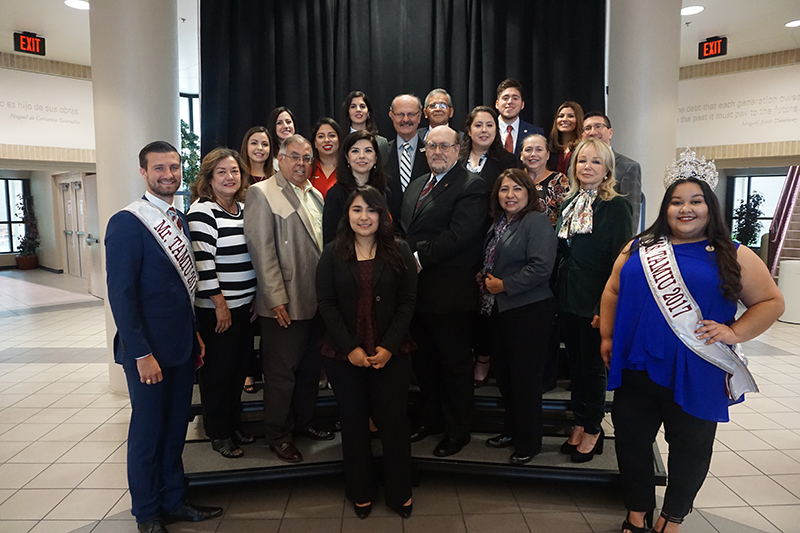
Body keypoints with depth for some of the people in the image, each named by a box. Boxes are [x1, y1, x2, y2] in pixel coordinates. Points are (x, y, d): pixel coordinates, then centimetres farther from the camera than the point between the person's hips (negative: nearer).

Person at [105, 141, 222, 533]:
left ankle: (173, 501, 35)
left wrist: (194, 335, 11)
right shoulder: (126, 223, -13)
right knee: (148, 431, 9)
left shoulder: (180, 219, 9)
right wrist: (141, 354, -18)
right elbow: (121, 294, -16)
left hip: (182, 346, 7)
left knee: (175, 427, 17)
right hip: (148, 350, -6)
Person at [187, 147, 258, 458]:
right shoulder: (202, 210, -13)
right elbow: (202, 261, -19)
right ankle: (219, 435, 22)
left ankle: (234, 425, 34)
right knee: (217, 371, 6)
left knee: (240, 366, 17)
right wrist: (220, 304, -17)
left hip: (244, 305, 8)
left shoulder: (244, 207, 11)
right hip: (215, 308, -8)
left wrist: (253, 297, 13)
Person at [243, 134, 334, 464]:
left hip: (317, 300, 7)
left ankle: (304, 422, 35)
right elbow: (261, 249, -13)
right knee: (281, 371, 5)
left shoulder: (315, 195, 15)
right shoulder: (262, 193, -7)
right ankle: (277, 434, 22)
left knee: (311, 367, 18)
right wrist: (276, 298, -17)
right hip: (286, 303, -7)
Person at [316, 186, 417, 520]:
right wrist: (351, 348, -12)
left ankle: (400, 493, 24)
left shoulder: (399, 253, 2)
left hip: (391, 354, 0)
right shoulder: (332, 254, 2)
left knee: (394, 421, 5)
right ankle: (361, 493, 29)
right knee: (354, 423, 11)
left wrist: (388, 347, -12)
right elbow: (327, 304, -3)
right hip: (343, 355, 1)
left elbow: (407, 302, -2)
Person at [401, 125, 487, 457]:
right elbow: (404, 229, 18)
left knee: (455, 364, 6)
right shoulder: (415, 186, 18)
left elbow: (458, 234, -19)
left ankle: (458, 430, 22)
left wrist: (420, 259, -18)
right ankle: (430, 418, 37)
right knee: (423, 361, 19)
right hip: (416, 288, 8)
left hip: (449, 292, -7)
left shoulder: (471, 186, -8)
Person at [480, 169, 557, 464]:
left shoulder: (537, 221, -13)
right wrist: (486, 278, 5)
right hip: (500, 310, 9)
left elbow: (541, 267, -23)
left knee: (525, 377, 2)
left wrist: (505, 285, -17)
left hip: (529, 310, -9)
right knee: (504, 373, 17)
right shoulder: (500, 223, 14)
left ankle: (528, 442, 20)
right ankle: (511, 430, 36)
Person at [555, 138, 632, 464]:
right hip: (567, 299, 6)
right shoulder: (568, 204, 11)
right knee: (575, 364, 14)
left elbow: (619, 260, -12)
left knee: (592, 366, 6)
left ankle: (592, 431, 23)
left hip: (595, 302, -5)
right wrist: (558, 293, 6)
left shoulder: (616, 206, -7)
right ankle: (579, 426, 28)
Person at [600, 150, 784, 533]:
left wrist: (734, 332, -13)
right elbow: (613, 292, 12)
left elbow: (771, 302, 2)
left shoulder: (733, 257, 0)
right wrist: (607, 337, 7)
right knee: (632, 441, 12)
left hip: (695, 374, -2)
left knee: (690, 448, 12)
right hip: (636, 368, 2)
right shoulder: (639, 249, 7)